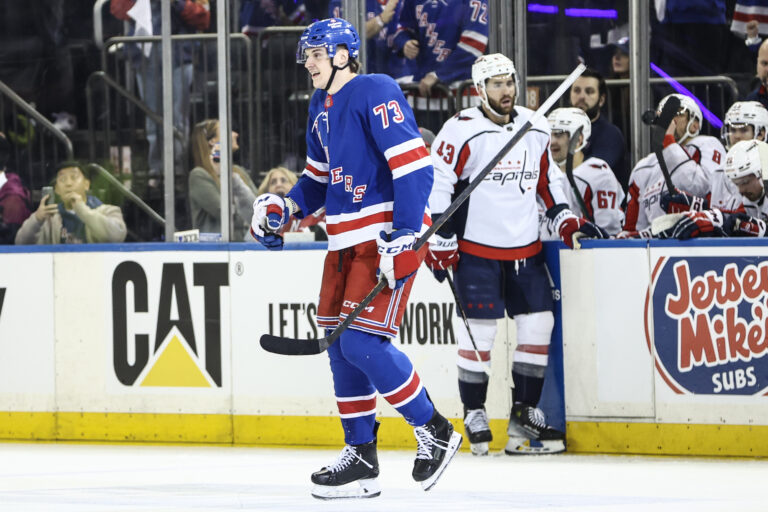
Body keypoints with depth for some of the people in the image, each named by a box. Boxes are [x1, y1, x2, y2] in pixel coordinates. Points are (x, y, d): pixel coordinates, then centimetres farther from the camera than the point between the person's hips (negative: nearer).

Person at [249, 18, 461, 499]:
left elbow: (415, 165, -20)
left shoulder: (376, 93, -13)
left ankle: (434, 433, -1)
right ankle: (361, 459, 15)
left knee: (362, 341, -16)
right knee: (340, 345, 8)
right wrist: (286, 207, 8)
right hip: (346, 239, 10)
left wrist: (404, 233, -25)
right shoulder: (321, 106, 16)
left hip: (389, 235, -10)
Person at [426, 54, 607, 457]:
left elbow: (548, 179, 22)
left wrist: (566, 220, 11)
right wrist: (441, 242, -12)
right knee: (478, 331, -5)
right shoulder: (462, 131, -10)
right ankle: (474, 415, 8)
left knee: (538, 325, 3)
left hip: (525, 250, 6)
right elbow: (436, 185, -10)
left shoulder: (536, 130, 9)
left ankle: (524, 415, 11)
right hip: (477, 250, -6)